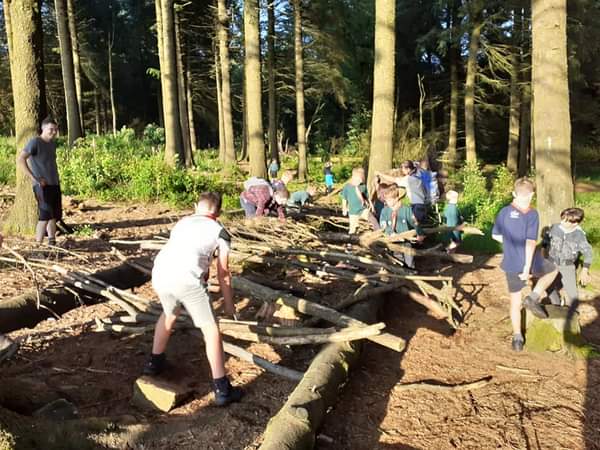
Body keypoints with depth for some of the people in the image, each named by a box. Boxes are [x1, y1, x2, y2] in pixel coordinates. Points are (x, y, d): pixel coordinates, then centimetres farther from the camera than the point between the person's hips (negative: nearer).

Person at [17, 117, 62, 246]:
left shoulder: (53, 143, 14)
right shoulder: (35, 142, -9)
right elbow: (20, 159, -18)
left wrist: (57, 177, 13)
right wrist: (34, 178, -21)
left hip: (54, 184, 8)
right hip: (42, 186, -8)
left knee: (55, 215, 12)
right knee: (46, 215, -14)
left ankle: (52, 242, 22)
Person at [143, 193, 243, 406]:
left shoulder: (182, 223, 29)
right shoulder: (219, 230, 17)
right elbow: (223, 273, 20)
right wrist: (229, 303, 33)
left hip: (159, 274, 5)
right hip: (187, 278, -5)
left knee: (169, 314, 34)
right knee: (210, 329, 8)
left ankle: (154, 362, 47)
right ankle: (222, 389, 11)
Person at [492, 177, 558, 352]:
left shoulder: (504, 212, -2)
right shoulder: (532, 214, -16)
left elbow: (496, 235, 10)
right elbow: (531, 242, -22)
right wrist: (527, 267, -21)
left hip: (510, 265, 4)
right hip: (530, 262, -4)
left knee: (515, 301, 17)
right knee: (552, 271, 29)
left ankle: (517, 338, 23)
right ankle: (533, 297, 10)